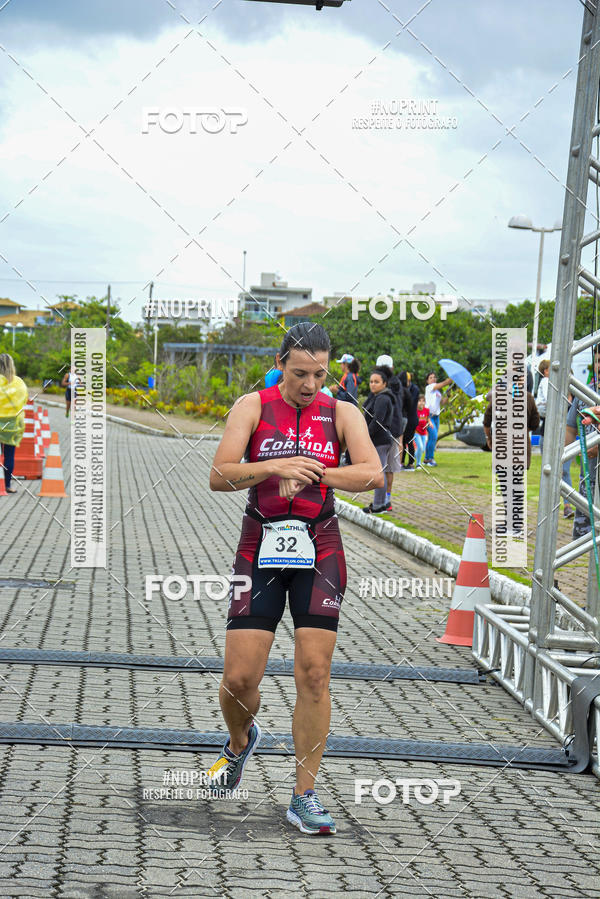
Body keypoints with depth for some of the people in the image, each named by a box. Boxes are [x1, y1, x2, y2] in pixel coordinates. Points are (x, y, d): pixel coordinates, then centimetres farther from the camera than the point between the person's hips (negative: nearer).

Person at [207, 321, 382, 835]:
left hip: (319, 550, 0)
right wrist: (278, 467, -25)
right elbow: (219, 477, -11)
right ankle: (241, 741, 30)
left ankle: (305, 797, 2)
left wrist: (312, 474, -24)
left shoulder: (341, 413, 3)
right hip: (261, 546, 0)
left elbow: (372, 474, -12)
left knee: (314, 673, -6)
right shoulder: (253, 407, 0)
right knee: (239, 677, -4)